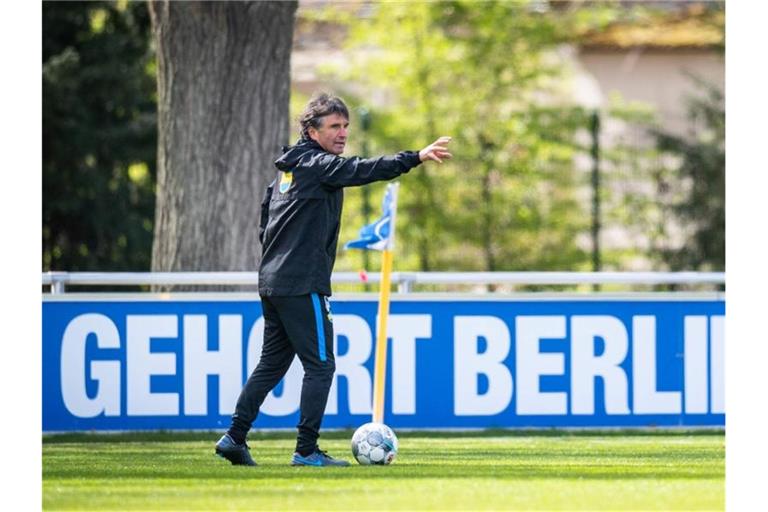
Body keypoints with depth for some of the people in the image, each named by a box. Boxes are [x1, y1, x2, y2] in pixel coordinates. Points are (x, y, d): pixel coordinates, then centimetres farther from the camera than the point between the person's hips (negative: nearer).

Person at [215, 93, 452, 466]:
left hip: (272, 281, 9)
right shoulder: (317, 165, -9)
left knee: (272, 364, 15)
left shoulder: (289, 167, 18)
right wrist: (416, 158, -33)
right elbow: (363, 170, -25)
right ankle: (306, 450, -7)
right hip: (303, 285, -9)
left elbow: (265, 217, 24)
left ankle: (234, 438, 14)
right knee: (320, 365, -5)